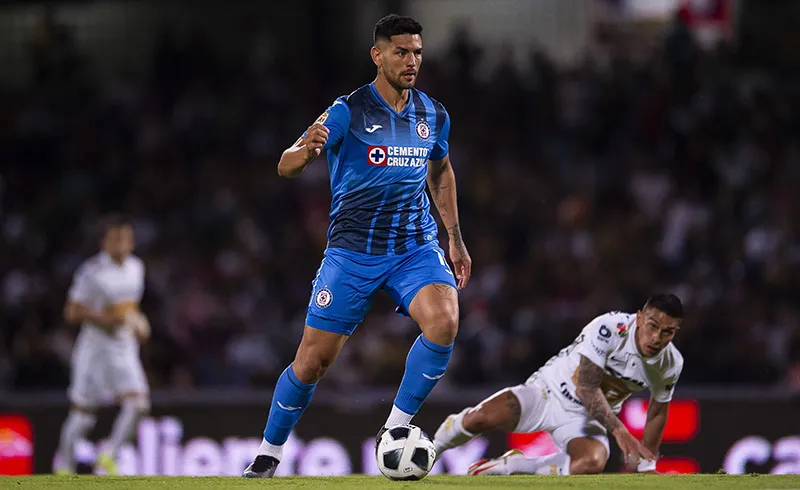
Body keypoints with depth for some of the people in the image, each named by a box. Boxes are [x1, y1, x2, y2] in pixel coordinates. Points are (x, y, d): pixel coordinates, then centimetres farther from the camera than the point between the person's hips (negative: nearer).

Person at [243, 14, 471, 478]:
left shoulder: (433, 115, 5)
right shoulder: (348, 112, -10)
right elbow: (286, 166, -18)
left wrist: (455, 239, 23)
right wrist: (307, 148, -41)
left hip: (416, 247, 3)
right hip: (353, 251, -3)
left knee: (444, 322, -25)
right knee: (314, 359, -1)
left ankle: (395, 430, -10)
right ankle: (268, 454, 19)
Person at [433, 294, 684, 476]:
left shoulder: (671, 365, -9)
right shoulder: (610, 328, -26)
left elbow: (658, 412, 10)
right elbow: (586, 389, -25)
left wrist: (647, 465, 14)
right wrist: (619, 431, -34)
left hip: (586, 418, 3)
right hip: (548, 393, -3)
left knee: (592, 463, -34)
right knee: (479, 418, -27)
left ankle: (509, 465, -10)